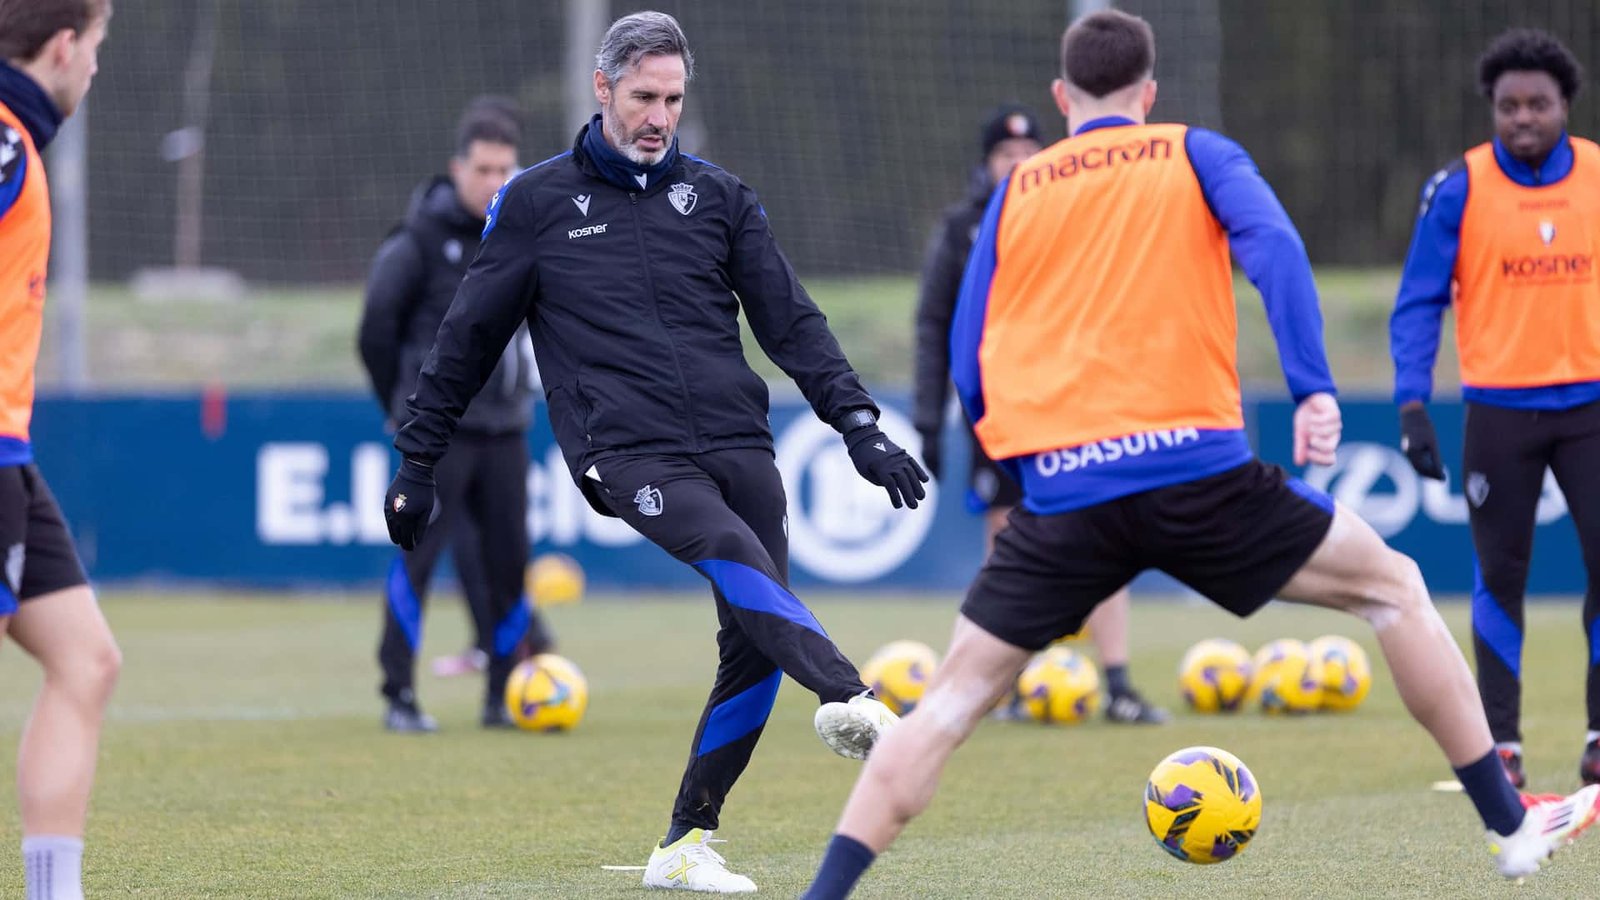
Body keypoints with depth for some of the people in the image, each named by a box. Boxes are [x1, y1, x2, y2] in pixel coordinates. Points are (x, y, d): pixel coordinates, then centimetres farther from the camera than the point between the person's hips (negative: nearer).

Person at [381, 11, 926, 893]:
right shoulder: (536, 204, 9)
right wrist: (416, 465, 14)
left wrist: (858, 425, 4)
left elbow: (792, 324, 15)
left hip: (738, 445, 4)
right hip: (630, 454, -4)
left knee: (755, 642, -5)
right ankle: (851, 704, -54)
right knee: (733, 555, -31)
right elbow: (467, 339, 14)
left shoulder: (718, 197, 15)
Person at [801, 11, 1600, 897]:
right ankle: (1511, 827, 14)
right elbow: (1274, 246, -10)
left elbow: (971, 366, 14)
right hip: (1194, 469, -2)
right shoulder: (1194, 157, 10)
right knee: (1390, 586, 14)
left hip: (1057, 493, 2)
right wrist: (1313, 388, -12)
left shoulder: (1015, 191, 16)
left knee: (953, 697, 8)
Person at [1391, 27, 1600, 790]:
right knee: (1500, 577, 4)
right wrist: (1412, 404, -14)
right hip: (1499, 406, -1)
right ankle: (1500, 743, 12)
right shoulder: (1459, 189, -5)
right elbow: (1419, 303, -3)